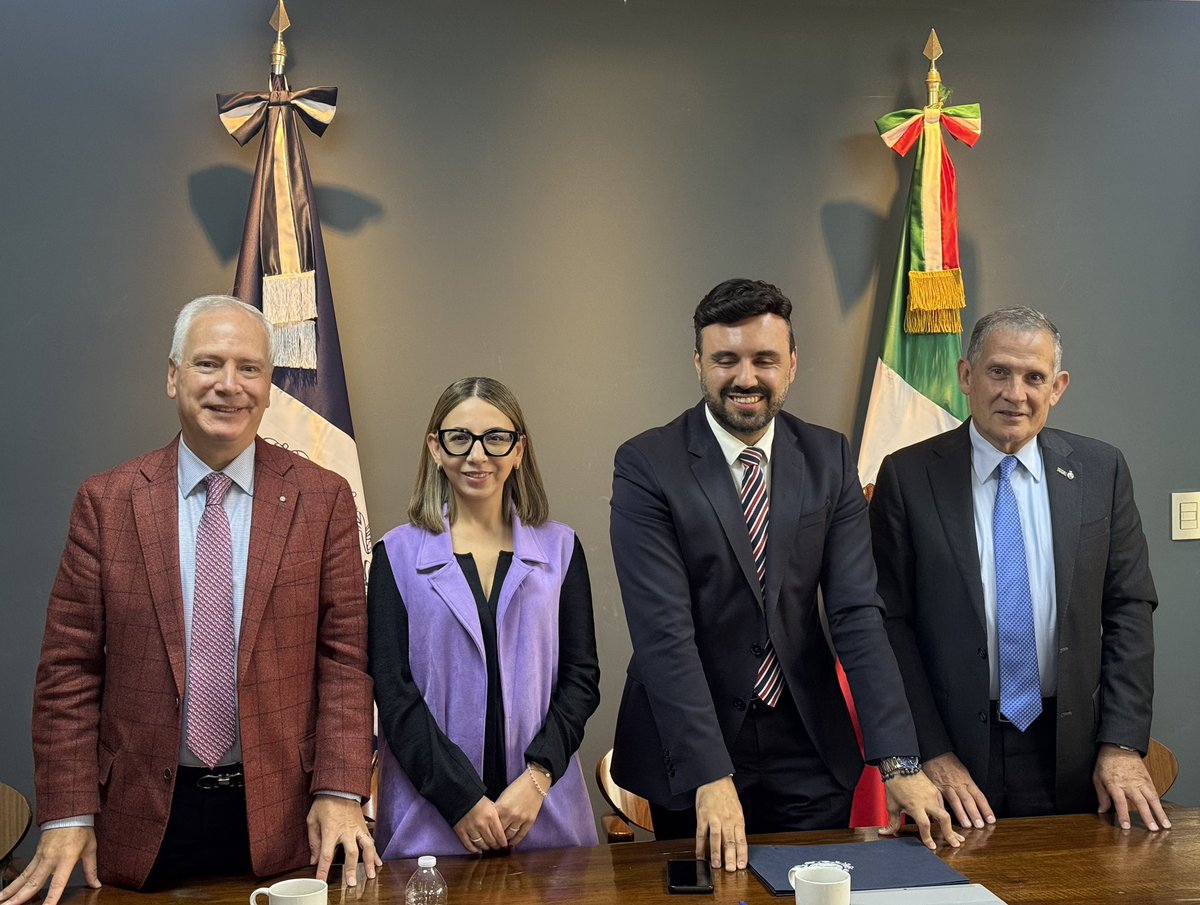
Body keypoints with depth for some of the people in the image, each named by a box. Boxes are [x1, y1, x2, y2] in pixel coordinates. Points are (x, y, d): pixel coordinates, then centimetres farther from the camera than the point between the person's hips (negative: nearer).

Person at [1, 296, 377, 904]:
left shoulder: (323, 499, -1)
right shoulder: (105, 502, 0)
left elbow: (344, 654, -2)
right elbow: (70, 666, 0)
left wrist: (340, 791, -10)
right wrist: (68, 815, -5)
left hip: (281, 816, 0)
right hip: (142, 819, 1)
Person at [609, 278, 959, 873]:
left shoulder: (829, 459, 0)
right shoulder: (646, 465, -11)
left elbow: (858, 613, -6)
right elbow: (663, 630, -18)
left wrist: (898, 762, -14)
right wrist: (712, 776, -25)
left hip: (810, 753, 3)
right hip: (690, 754, -3)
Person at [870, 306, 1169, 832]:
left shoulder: (1101, 471, 2)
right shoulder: (907, 477, -5)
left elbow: (1128, 610, 3)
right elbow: (890, 623, -6)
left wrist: (1122, 745, -5)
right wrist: (932, 754, -10)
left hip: (1071, 754, 2)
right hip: (954, 750, -2)